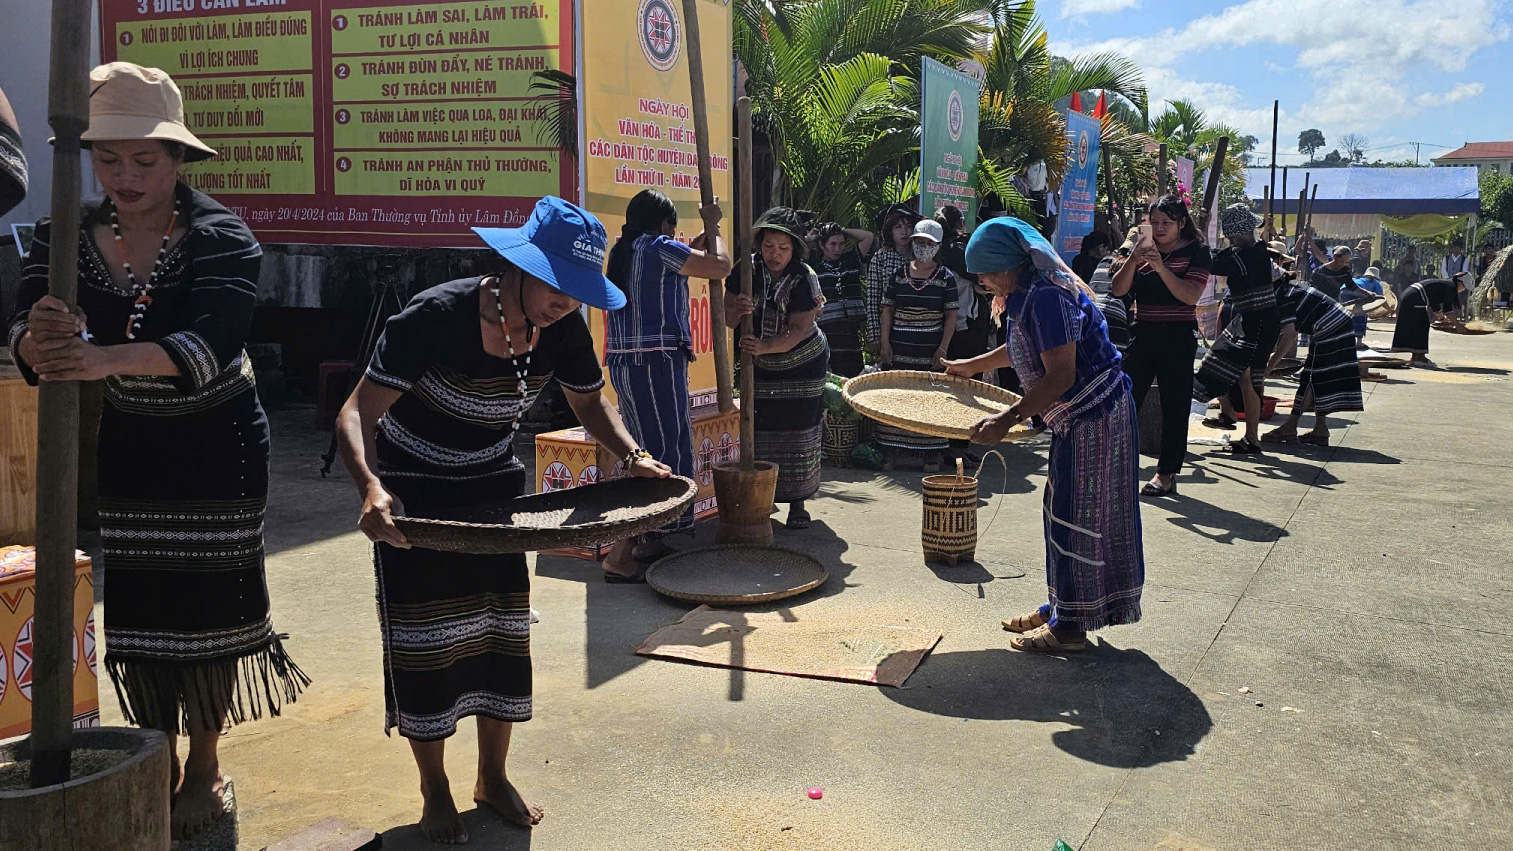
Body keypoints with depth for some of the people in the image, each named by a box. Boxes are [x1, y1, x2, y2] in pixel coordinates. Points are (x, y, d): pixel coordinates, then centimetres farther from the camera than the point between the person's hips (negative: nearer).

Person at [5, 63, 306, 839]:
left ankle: (205, 765, 23)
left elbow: (212, 343, -33)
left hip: (217, 448, -3)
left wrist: (107, 357, -50)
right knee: (136, 603, 7)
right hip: (128, 448, 3)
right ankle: (157, 760, 27)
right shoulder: (65, 238, -7)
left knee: (207, 602, 4)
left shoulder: (221, 239, -19)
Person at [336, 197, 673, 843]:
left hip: (494, 486, 5)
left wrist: (634, 458, -17)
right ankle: (435, 794, 19)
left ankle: (493, 777, 26)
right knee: (425, 636, 0)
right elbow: (358, 414, -33)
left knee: (502, 626, 7)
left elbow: (591, 405, 2)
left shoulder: (564, 329, -16)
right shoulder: (435, 316, -32)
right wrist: (370, 487, -52)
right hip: (413, 492, -4)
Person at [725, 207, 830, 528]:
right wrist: (737, 309, -34)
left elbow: (799, 331, -26)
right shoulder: (747, 269, -12)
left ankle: (797, 504, 6)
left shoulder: (804, 279, -21)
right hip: (761, 366, 3)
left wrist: (764, 347, -42)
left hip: (804, 362, -3)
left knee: (799, 432, -3)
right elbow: (728, 321, -10)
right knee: (760, 431, -1)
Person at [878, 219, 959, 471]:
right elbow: (887, 310, 8)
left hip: (930, 351, -2)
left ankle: (930, 453, 5)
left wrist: (943, 349, -7)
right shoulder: (899, 275, 8)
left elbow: (951, 315, 0)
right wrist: (885, 344, 1)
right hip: (900, 350, 2)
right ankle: (891, 450, 10)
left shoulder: (946, 277, 2)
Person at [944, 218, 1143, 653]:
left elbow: (1061, 376, -28)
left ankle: (1069, 627, 7)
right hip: (1084, 417, 11)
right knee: (1064, 512, 17)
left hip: (1091, 416, -11)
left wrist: (1009, 418, -33)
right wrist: (971, 366, 35)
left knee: (1076, 515, -3)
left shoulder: (1046, 297, -23)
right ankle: (1059, 609, 29)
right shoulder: (1032, 293, 10)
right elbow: (1026, 348, 28)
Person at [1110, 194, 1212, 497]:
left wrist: (1160, 266, -23)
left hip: (1178, 338, -4)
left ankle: (1167, 473, 8)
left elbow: (1191, 295, -15)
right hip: (1143, 334, 4)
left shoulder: (1196, 251, -2)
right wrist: (1133, 260, -15)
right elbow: (1119, 290, 2)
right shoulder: (1141, 248, 10)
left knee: (1174, 405, 1)